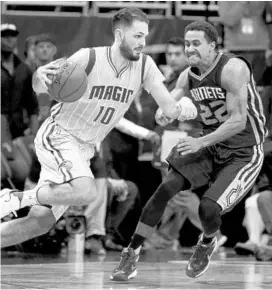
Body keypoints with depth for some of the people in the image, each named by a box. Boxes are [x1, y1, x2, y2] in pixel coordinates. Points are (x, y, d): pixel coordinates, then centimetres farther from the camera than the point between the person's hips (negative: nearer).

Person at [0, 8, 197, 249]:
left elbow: (169, 108, -6)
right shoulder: (88, 58, -19)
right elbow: (40, 89, -15)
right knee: (86, 193, -31)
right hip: (58, 136, -6)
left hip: (84, 147, 6)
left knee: (41, 222, 2)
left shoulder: (145, 66, -5)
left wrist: (182, 106, -29)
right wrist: (40, 77, -38)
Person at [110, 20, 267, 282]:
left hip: (243, 154, -6)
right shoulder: (188, 76, 1)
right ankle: (131, 255, -5)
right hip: (210, 146, 6)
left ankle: (206, 245, 15)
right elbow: (170, 101, 4)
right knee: (165, 189, -12)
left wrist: (200, 143, -28)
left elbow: (238, 122, -25)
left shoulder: (233, 69, -21)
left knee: (209, 208, -22)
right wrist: (163, 112, -22)